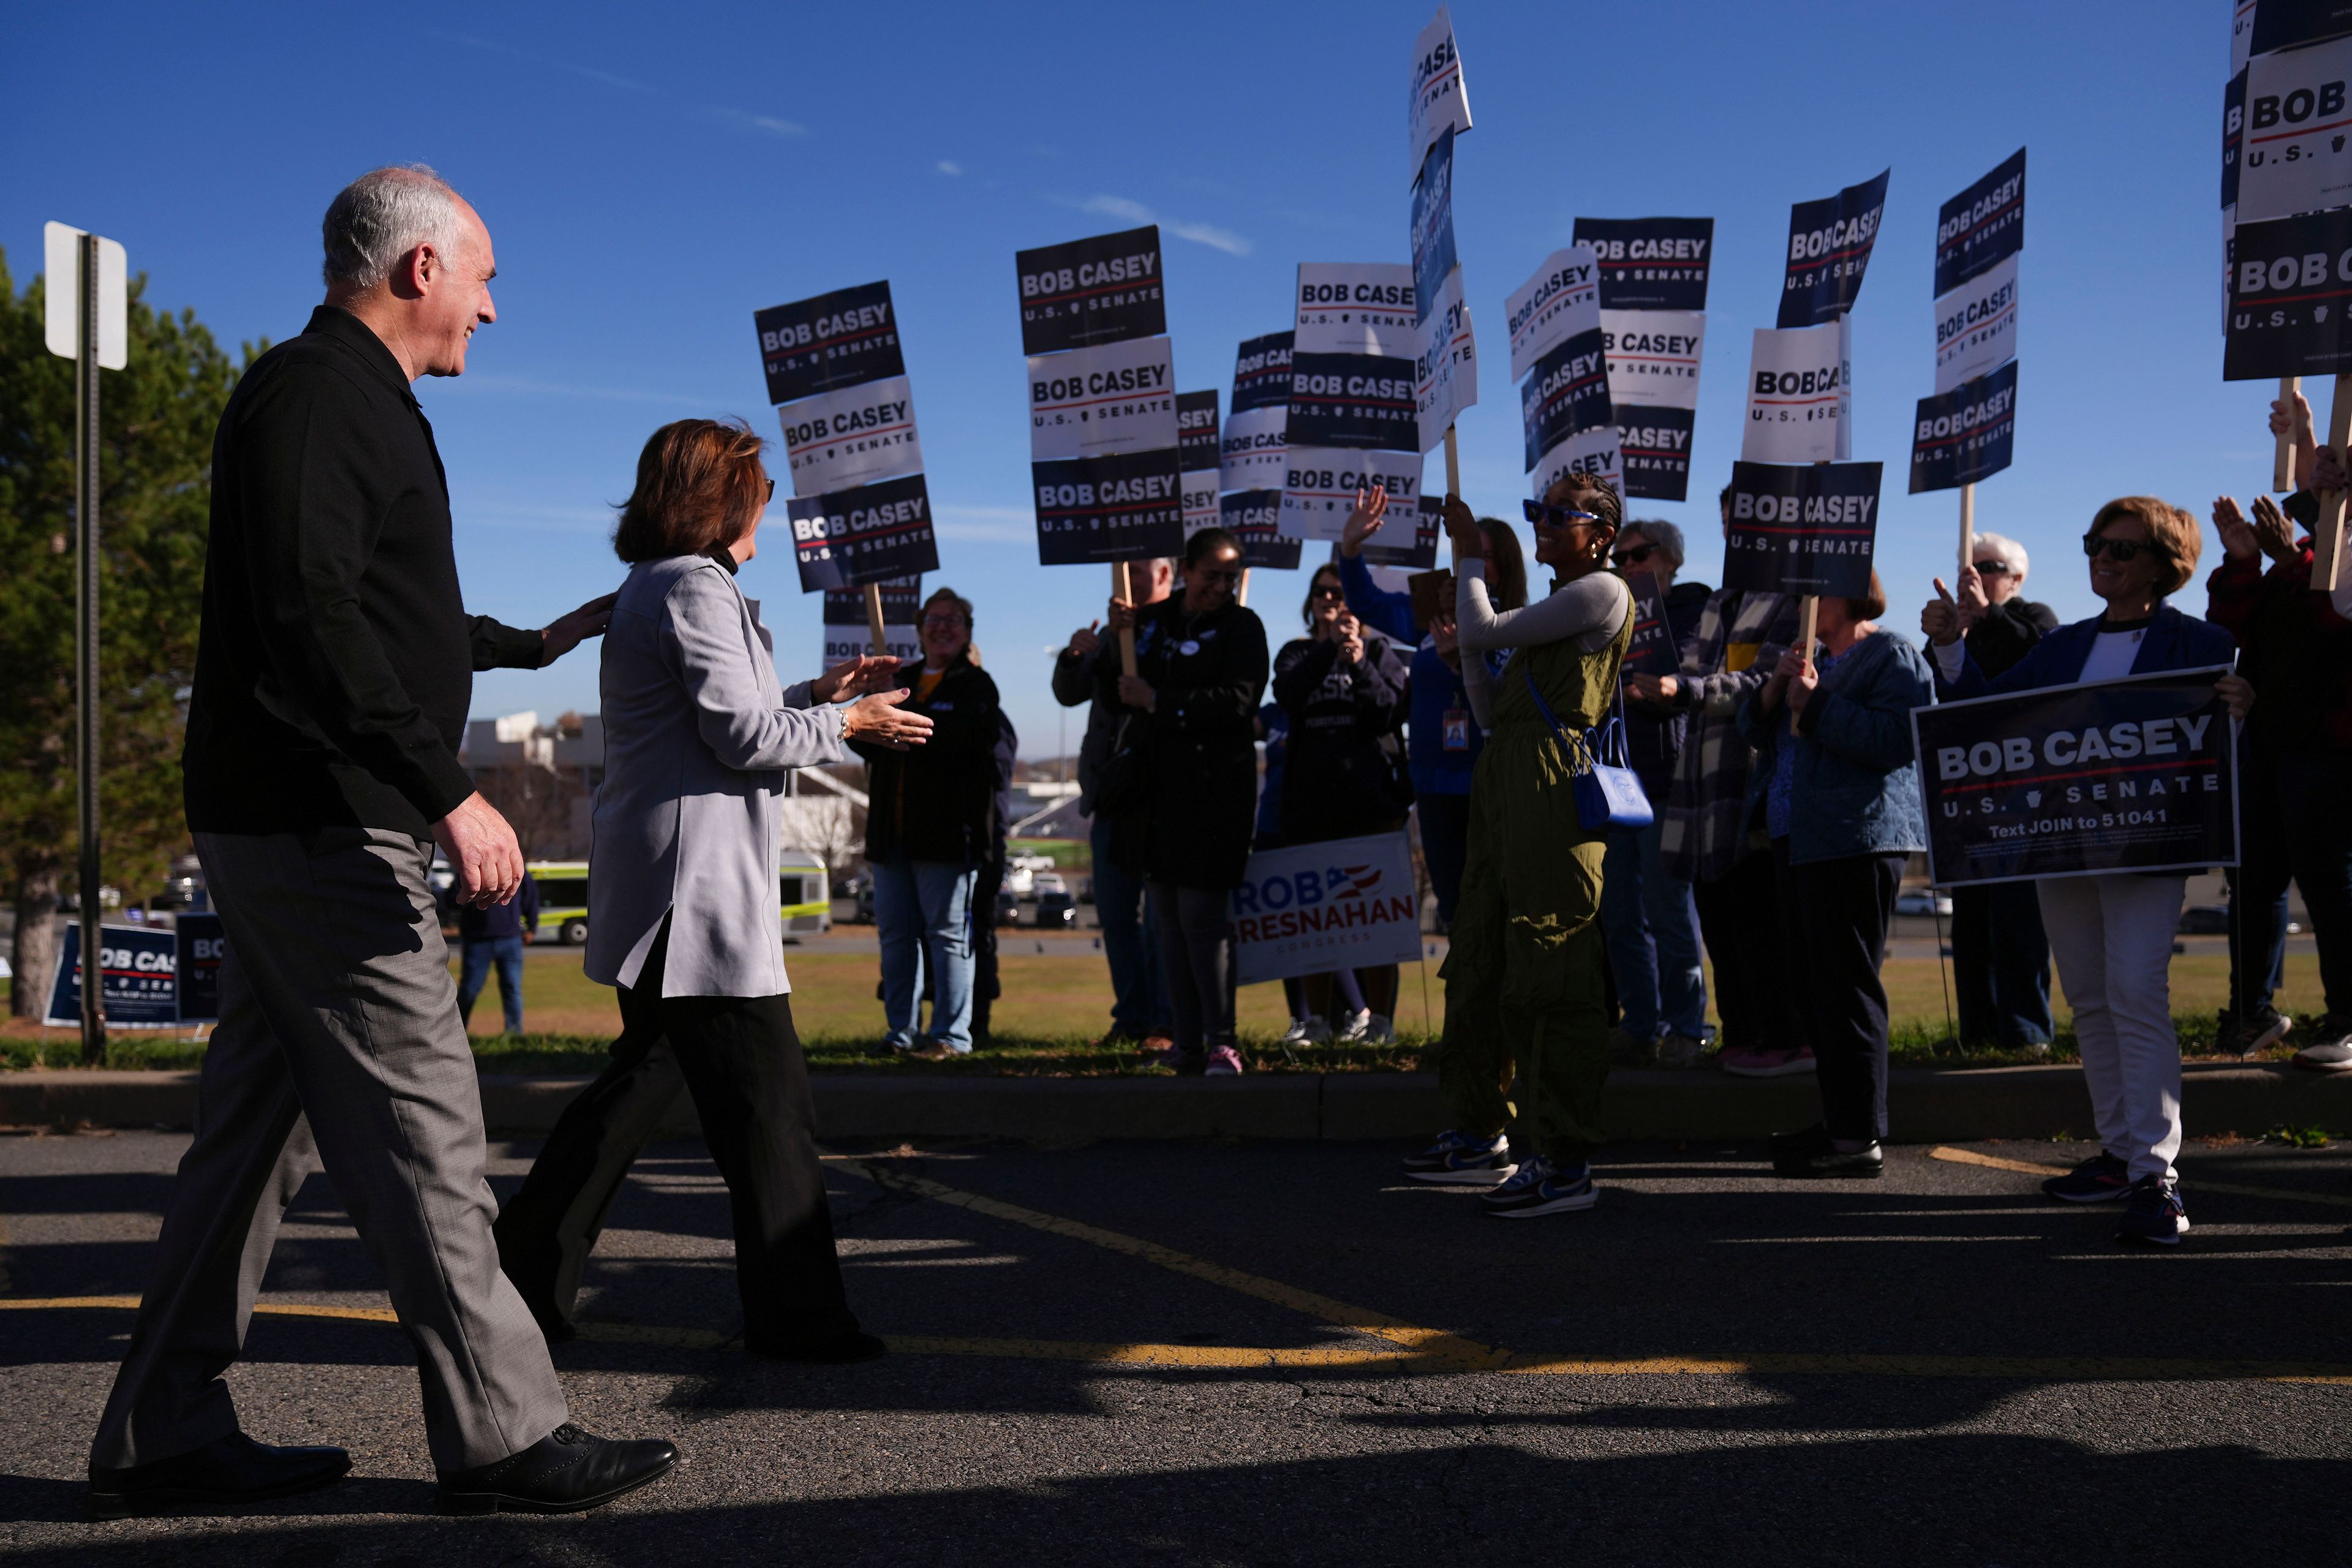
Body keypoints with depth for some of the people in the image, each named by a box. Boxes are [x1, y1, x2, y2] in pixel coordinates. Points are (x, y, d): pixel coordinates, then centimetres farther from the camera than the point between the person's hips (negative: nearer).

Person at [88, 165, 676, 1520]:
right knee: (422, 1127, -6)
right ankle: (503, 1435, 1)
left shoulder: (351, 402, 22)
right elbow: (312, 621, -23)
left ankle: (167, 1437, 19)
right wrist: (449, 792, -25)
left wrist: (533, 644, 47)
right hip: (324, 828, -11)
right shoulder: (314, 392, -10)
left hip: (303, 831, 11)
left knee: (262, 1130, 12)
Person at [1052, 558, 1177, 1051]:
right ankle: (1132, 1017, 17)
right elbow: (1069, 694, 18)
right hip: (1112, 793, 7)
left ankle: (1168, 1023, 2)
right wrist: (1073, 657, 0)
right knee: (1114, 912, 9)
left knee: (1160, 914, -4)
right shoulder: (1114, 632, 18)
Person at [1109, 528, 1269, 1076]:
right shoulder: (1156, 619, 15)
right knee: (1168, 918, 7)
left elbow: (1238, 702, -15)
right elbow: (1118, 690, 19)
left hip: (1215, 788, -6)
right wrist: (1118, 634, 3)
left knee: (1202, 915, -10)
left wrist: (1159, 701, -13)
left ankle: (1222, 1042, -3)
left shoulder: (1242, 626, -1)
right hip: (1160, 787, 6)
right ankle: (1187, 1044, 13)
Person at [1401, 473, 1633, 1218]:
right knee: (1478, 967, 14)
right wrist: (1469, 577, 21)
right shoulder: (1557, 606, 26)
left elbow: (1483, 631, -8)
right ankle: (1484, 1133, 25)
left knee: (1548, 980, -11)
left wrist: (1468, 557, 9)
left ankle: (1563, 1163, -9)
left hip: (1552, 788, -10)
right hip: (1504, 786, 10)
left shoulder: (1603, 590, -2)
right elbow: (1491, 707, 23)